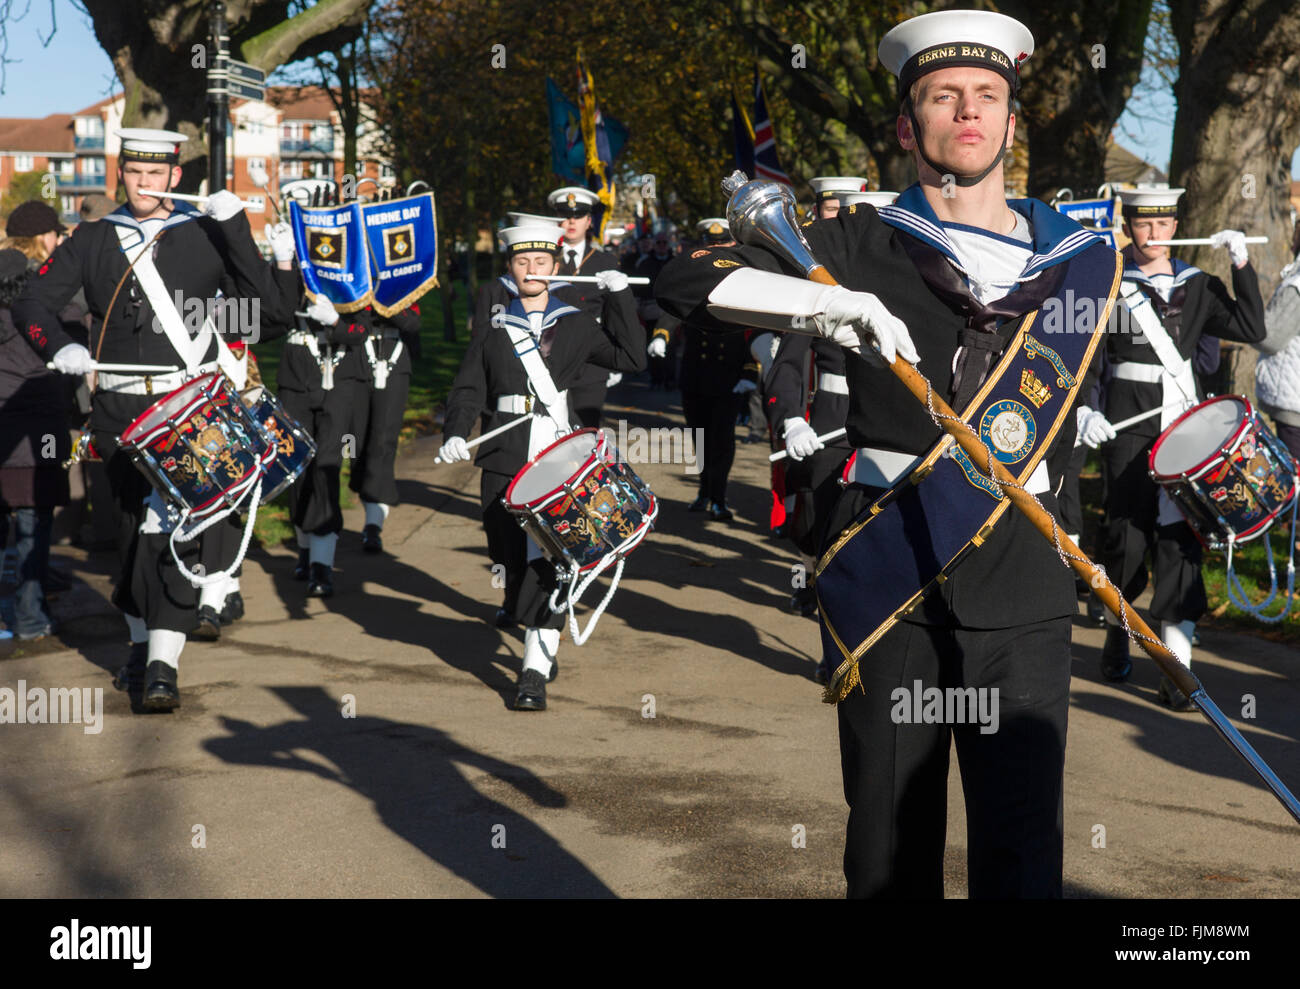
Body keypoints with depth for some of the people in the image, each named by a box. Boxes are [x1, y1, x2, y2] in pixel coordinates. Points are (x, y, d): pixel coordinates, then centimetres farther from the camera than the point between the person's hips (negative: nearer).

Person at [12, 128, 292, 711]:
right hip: (119, 410, 3)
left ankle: (163, 666, -14)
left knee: (171, 529, -13)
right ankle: (142, 643, 29)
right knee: (132, 526, 12)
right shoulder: (92, 241, 10)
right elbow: (33, 302, 5)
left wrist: (235, 225, -11)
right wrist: (58, 348, -15)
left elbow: (264, 306, -5)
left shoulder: (206, 237, 5)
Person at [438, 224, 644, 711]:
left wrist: (619, 296, 1)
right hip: (506, 458, 2)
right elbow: (467, 390, 7)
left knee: (547, 559, -11)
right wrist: (455, 434, -11)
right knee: (513, 557, 5)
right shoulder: (493, 331, 12)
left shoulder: (575, 325, 11)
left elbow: (630, 357, 7)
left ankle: (535, 671, -10)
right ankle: (543, 643, 32)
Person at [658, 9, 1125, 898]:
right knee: (892, 846, 7)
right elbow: (685, 282, -7)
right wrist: (822, 302, -21)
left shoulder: (1086, 263, 11)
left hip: (1023, 598, 1)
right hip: (889, 593, -1)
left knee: (1023, 848, -1)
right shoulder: (862, 249, 4)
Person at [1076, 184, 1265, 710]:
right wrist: (1085, 410, -13)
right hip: (1126, 424, -1)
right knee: (1128, 531, 1)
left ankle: (1177, 667, -7)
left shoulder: (1197, 285, 9)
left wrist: (1241, 264, -6)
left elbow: (1251, 329, 0)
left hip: (1181, 421, 2)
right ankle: (1117, 631, 29)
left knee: (1178, 534, -6)